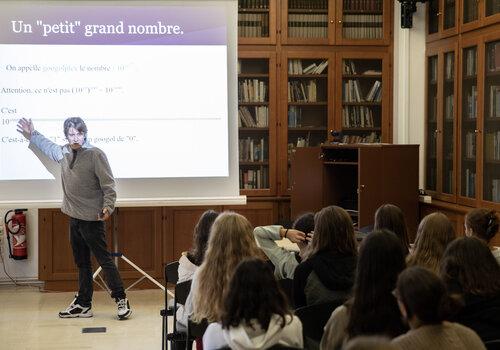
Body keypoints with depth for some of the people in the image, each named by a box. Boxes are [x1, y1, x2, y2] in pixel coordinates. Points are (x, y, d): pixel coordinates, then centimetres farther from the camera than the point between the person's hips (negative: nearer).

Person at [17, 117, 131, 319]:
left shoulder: (95, 155, -12)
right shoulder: (63, 153, 8)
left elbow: (108, 185, -13)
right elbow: (47, 146, 32)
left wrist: (108, 206, -26)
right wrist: (32, 136, 36)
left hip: (92, 219, -7)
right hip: (74, 217, 7)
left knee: (104, 260, -5)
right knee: (82, 263, 13)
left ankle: (121, 300, 1)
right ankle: (83, 304, 21)